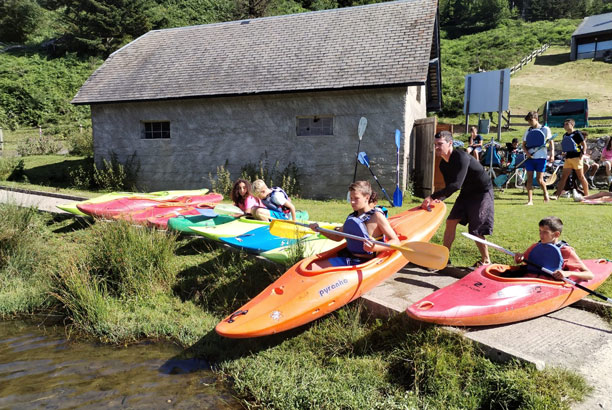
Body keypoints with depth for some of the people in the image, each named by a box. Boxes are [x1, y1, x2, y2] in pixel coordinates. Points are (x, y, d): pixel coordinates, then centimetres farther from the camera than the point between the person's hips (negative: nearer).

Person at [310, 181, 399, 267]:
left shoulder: (376, 216, -8)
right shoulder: (351, 217, 12)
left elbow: (396, 242, -13)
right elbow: (338, 237, 26)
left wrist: (374, 248, -30)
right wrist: (319, 230, 11)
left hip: (365, 263, -7)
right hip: (346, 259, 7)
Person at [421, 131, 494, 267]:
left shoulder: (461, 157, -29)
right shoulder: (443, 165, -1)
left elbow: (456, 185, -36)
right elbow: (449, 187, 4)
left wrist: (433, 197, -36)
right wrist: (439, 199, -17)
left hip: (482, 192, -8)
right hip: (467, 192, 8)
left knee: (475, 230, -7)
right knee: (451, 221, 0)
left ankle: (486, 260, 14)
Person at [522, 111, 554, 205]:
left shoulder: (545, 129, 2)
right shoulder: (528, 131, 11)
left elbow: (551, 142, 4)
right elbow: (524, 145, 12)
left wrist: (552, 154, -9)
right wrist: (527, 152, -7)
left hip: (541, 157, -3)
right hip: (529, 157, 3)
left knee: (539, 179, -2)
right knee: (529, 178, -2)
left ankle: (546, 193, 27)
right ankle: (530, 200, 0)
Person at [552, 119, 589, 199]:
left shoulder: (577, 133, -6)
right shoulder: (565, 135, 14)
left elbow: (584, 144, -7)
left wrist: (582, 153, -16)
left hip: (576, 157, -7)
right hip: (568, 158, 7)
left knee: (581, 176, -1)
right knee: (563, 177, 3)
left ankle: (586, 195, 9)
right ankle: (557, 195, 0)